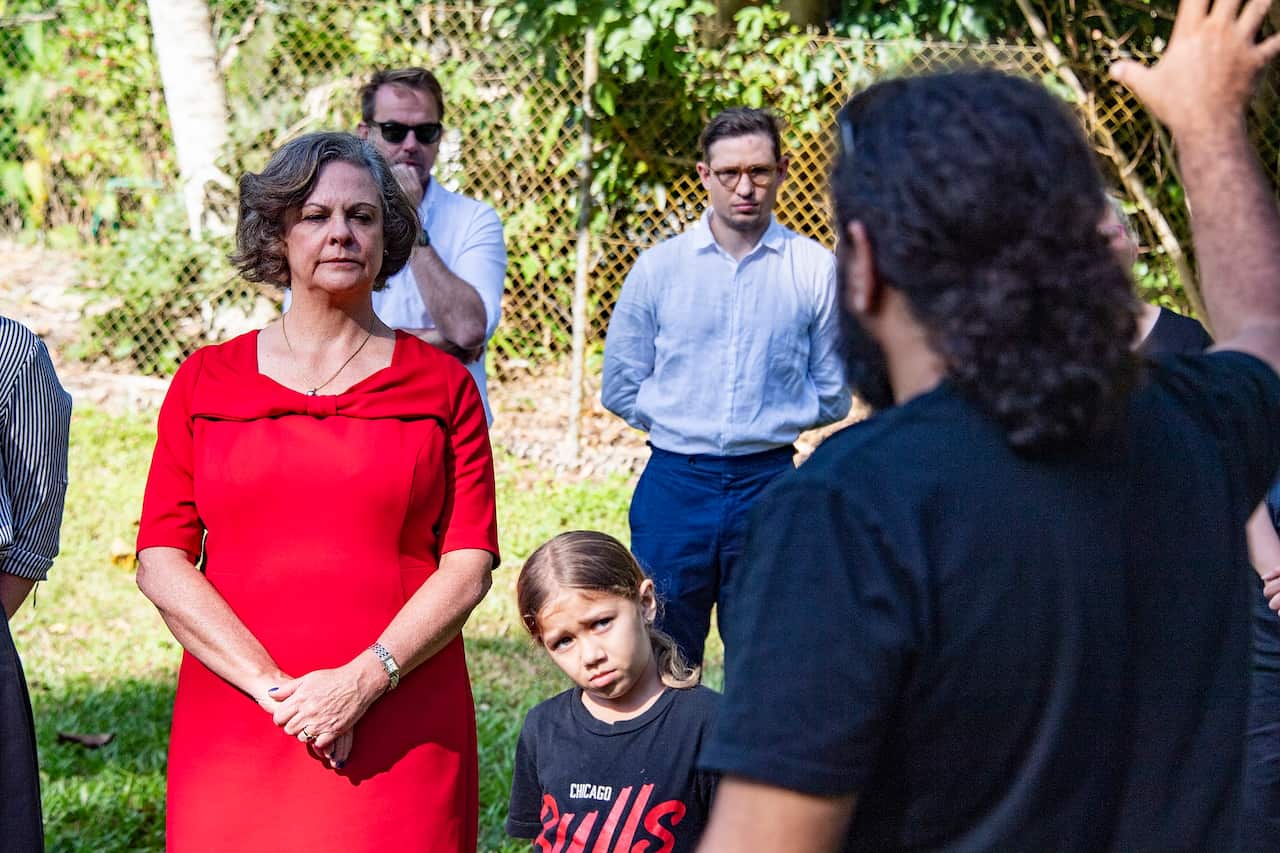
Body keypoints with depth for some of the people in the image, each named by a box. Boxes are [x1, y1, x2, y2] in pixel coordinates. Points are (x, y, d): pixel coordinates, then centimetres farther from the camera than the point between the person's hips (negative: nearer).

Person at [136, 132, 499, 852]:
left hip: (400, 734, -1)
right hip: (235, 730, 1)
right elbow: (161, 560, 2)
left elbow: (470, 564, 0)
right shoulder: (207, 381, 9)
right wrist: (272, 685, -10)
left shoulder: (441, 384, 7)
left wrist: (362, 682, -13)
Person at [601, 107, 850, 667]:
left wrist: (768, 421, 3)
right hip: (674, 484, 1)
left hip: (768, 482, 0)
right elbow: (619, 389, 8)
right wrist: (682, 423, 4)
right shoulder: (658, 267, 4)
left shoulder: (815, 270, 1)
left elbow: (832, 396, 7)